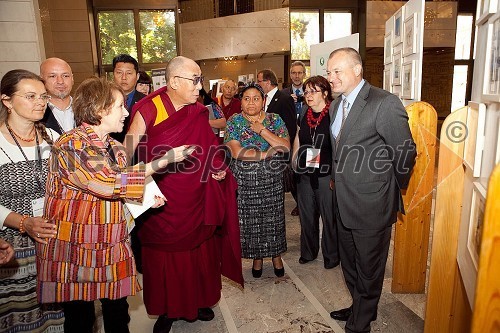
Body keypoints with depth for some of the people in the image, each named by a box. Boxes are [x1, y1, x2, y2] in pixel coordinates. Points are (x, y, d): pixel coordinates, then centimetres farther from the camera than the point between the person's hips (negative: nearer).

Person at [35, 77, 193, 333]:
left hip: (113, 246, 6)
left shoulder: (115, 147, 8)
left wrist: (145, 197, -1)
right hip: (74, 248, -6)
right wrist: (166, 159, -24)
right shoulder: (70, 145, -16)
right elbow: (109, 183, -28)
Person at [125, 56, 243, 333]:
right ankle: (167, 310, 35)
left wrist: (218, 169, -4)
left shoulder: (198, 113, 1)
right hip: (162, 203, -4)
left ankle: (197, 302, 40)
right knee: (164, 258, 12)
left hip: (196, 201, 4)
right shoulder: (148, 110, -13)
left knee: (198, 253, 17)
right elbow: (127, 153, -10)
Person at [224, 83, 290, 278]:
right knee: (250, 220, 7)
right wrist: (267, 153, -13)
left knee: (273, 217, 10)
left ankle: (276, 255, 31)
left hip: (272, 179, 1)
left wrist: (262, 130, -16)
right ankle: (257, 256, 28)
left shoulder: (275, 120, 2)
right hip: (245, 180, -1)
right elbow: (236, 152, -15)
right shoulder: (235, 121, -2)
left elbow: (286, 147, -11)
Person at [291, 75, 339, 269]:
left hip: (327, 174, -6)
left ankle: (331, 255, 25)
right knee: (307, 215, 16)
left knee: (329, 216, 5)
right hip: (305, 174, 6)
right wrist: (294, 161, 12)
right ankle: (308, 251, 33)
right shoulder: (303, 117, 10)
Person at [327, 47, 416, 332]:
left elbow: (405, 152, -12)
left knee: (368, 268, 12)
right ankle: (360, 307, 46)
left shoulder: (385, 103, -18)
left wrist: (394, 192, -1)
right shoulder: (336, 105, 8)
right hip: (344, 202, 8)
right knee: (350, 264, 23)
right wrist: (337, 180, 11)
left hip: (372, 205, -7)